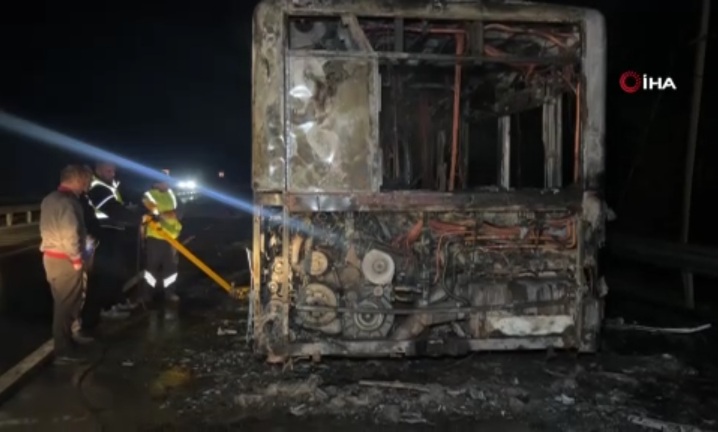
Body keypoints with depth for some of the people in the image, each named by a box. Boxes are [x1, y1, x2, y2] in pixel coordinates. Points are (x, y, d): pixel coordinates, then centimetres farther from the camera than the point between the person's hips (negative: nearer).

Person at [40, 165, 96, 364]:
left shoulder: (50, 199, 11)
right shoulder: (67, 202, -20)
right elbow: (70, 235, -25)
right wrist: (77, 259, -14)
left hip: (52, 256, 10)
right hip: (64, 260, -10)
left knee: (68, 301, 22)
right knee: (66, 304, -2)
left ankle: (72, 335, 36)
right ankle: (63, 351, 4)